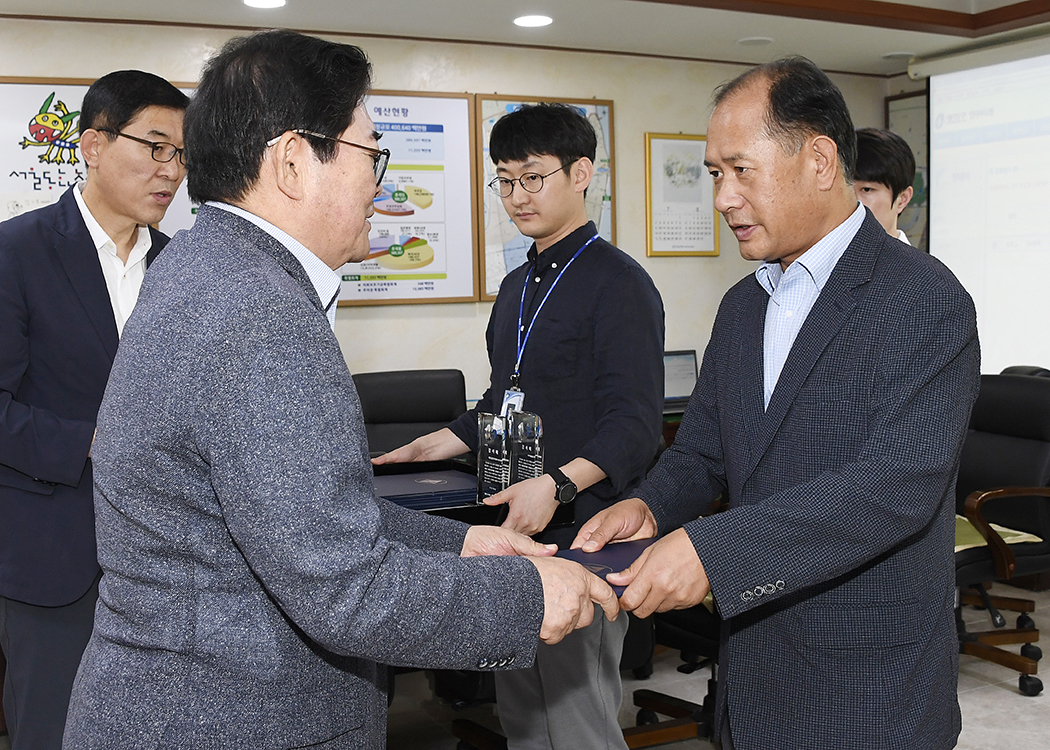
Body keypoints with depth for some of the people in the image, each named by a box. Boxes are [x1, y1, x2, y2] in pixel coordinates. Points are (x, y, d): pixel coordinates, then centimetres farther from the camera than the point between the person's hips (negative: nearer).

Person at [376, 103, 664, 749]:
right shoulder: (518, 286, 17)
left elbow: (634, 423, -16)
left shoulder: (617, 282, -9)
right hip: (511, 531, 8)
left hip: (580, 534, -8)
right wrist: (432, 447, 13)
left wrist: (559, 485, -30)